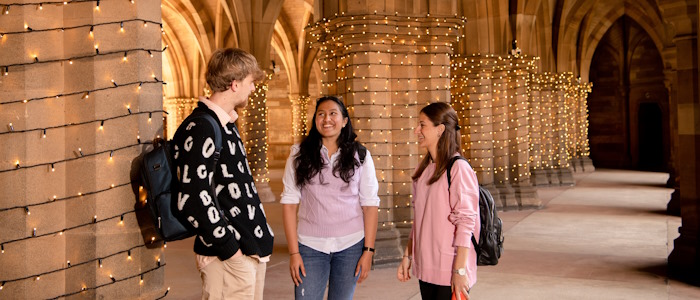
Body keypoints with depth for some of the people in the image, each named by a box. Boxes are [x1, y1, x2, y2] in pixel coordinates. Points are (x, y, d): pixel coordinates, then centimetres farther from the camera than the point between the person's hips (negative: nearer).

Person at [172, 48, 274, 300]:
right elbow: (192, 200, -23)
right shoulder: (200, 129, -17)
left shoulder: (227, 125, 14)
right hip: (229, 259, -9)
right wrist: (229, 249, -17)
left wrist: (257, 239, 16)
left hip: (252, 249, 9)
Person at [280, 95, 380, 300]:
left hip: (351, 245, 1)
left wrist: (368, 250, -4)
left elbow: (370, 204, 1)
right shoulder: (300, 154, 0)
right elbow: (289, 203, -2)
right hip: (311, 245, 0)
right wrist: (293, 252, -6)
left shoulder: (360, 156, 1)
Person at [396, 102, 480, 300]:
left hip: (449, 271, -7)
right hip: (425, 269, 7)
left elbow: (465, 222, -16)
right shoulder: (423, 169, 10)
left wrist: (460, 270, -17)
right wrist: (408, 256, 15)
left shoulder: (458, 168, -14)